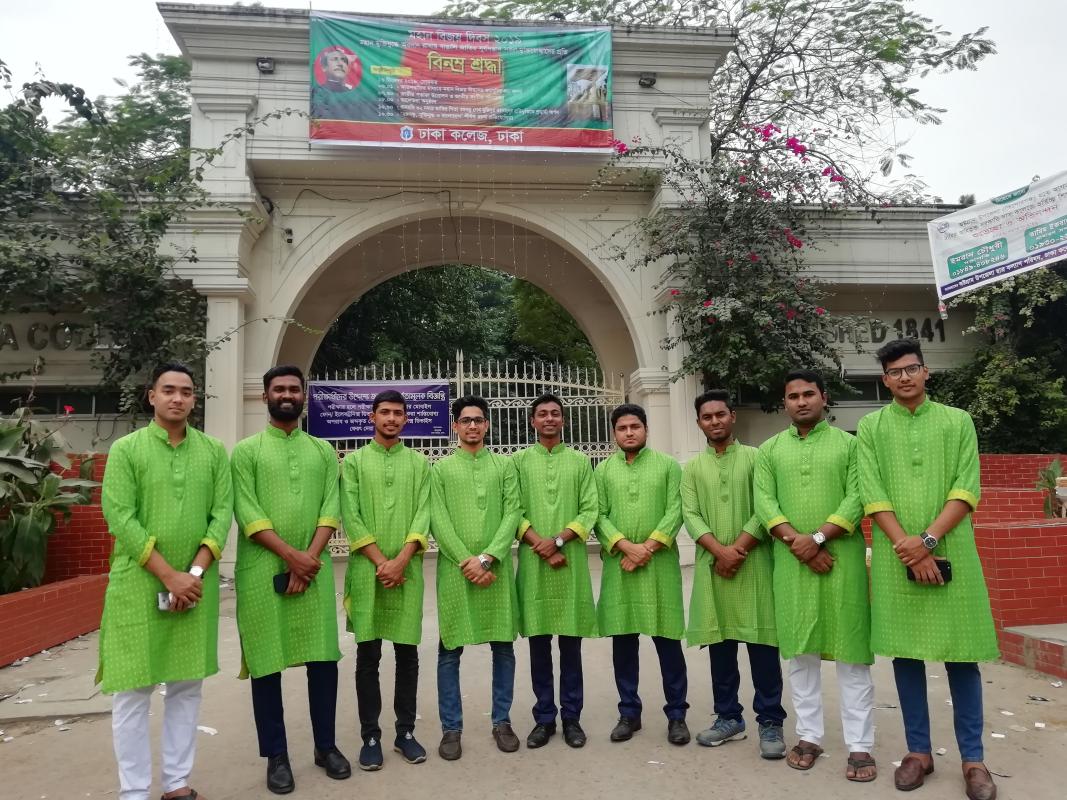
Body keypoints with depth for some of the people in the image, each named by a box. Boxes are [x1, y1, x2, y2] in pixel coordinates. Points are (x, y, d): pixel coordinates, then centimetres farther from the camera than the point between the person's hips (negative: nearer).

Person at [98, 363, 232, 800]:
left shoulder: (214, 451, 6)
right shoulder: (126, 449, -2)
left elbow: (222, 513, 1)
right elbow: (120, 518, -9)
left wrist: (195, 572, -11)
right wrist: (169, 575, -15)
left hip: (196, 584, 3)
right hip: (138, 584, -3)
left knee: (187, 686, 10)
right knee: (133, 689, 3)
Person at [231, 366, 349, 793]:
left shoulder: (323, 451, 11)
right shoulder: (246, 450, 3)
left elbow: (331, 507, 2)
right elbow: (246, 512, -7)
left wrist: (310, 558, -11)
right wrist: (291, 556, -15)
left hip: (315, 568, 2)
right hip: (262, 570, -2)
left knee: (324, 659, 6)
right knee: (266, 664, 5)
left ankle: (325, 746, 23)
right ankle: (276, 756, 19)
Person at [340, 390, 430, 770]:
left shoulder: (420, 463, 9)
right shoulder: (353, 461, 5)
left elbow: (424, 515, 0)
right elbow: (350, 517, -3)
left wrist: (401, 560, -12)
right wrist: (381, 562, -11)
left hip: (408, 569, 1)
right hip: (366, 570, -1)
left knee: (407, 653, 7)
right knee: (368, 655, 4)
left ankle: (405, 731, 19)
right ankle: (370, 736, 15)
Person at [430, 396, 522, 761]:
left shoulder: (504, 465, 9)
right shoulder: (441, 468, 7)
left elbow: (512, 514, 0)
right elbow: (438, 521, -2)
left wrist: (487, 557, -12)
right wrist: (466, 561, -12)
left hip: (497, 568, 1)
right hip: (455, 569, -1)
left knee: (504, 647, 7)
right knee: (450, 651, 4)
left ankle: (502, 721, 22)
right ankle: (451, 728, 16)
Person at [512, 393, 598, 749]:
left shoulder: (580, 462, 9)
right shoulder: (519, 461, 7)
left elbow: (590, 511, 1)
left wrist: (558, 540, -12)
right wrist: (539, 544, -12)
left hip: (571, 562, 0)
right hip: (533, 563, 0)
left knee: (571, 643, 6)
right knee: (538, 643, 6)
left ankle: (571, 717, 18)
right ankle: (544, 717, 17)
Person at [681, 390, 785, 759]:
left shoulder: (756, 458, 4)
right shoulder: (693, 467, 10)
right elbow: (690, 515, 1)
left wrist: (737, 550, -12)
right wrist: (720, 551, -13)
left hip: (753, 564, -2)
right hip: (712, 566, 3)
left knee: (762, 642, -1)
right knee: (719, 644, 9)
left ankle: (770, 721, 11)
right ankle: (728, 717, 21)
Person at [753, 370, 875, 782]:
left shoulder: (849, 443, 4)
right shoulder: (769, 450, 9)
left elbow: (857, 500, -7)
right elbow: (764, 504, -1)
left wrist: (818, 537, -17)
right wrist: (798, 543, -13)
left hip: (842, 560, -2)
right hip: (791, 562, 2)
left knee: (851, 653, 2)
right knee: (800, 651, 9)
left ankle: (860, 745, 12)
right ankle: (809, 736, 22)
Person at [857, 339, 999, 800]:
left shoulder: (957, 421, 7)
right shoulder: (871, 427, 6)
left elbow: (967, 489, -3)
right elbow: (872, 494, -3)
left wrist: (929, 539, -14)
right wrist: (909, 547, -12)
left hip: (951, 552, 0)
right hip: (896, 557, 0)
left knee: (961, 653, 4)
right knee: (904, 652, 6)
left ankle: (972, 758, 16)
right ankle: (918, 750, 19)